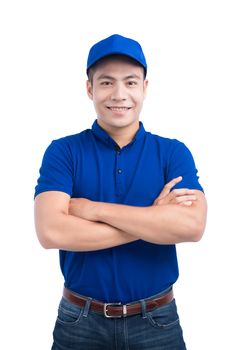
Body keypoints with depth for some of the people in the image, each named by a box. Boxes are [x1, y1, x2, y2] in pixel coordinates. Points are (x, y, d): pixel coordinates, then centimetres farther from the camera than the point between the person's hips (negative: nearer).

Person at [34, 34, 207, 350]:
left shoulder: (174, 153, -3)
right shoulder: (62, 151, -5)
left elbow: (192, 225, -20)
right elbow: (50, 232, -20)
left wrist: (94, 209, -19)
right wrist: (155, 219, -18)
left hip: (157, 320, 1)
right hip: (81, 321, 0)